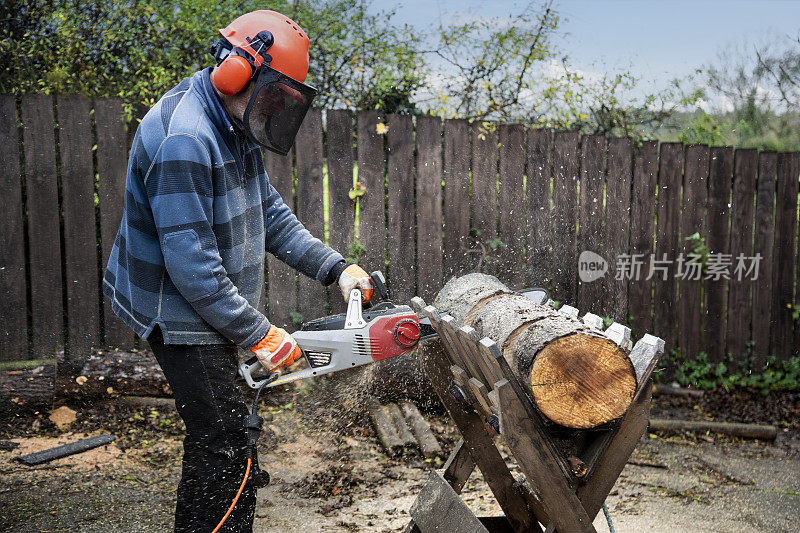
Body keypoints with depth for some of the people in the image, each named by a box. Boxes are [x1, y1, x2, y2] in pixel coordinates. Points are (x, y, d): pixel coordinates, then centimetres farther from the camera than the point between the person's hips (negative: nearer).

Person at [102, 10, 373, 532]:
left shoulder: (236, 130, 6)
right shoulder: (184, 139, -26)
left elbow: (270, 213, 9)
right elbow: (190, 263, -28)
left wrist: (335, 267, -1)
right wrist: (259, 334, -23)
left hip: (211, 310, 10)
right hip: (179, 313, -10)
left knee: (217, 437, 18)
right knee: (227, 444, -9)